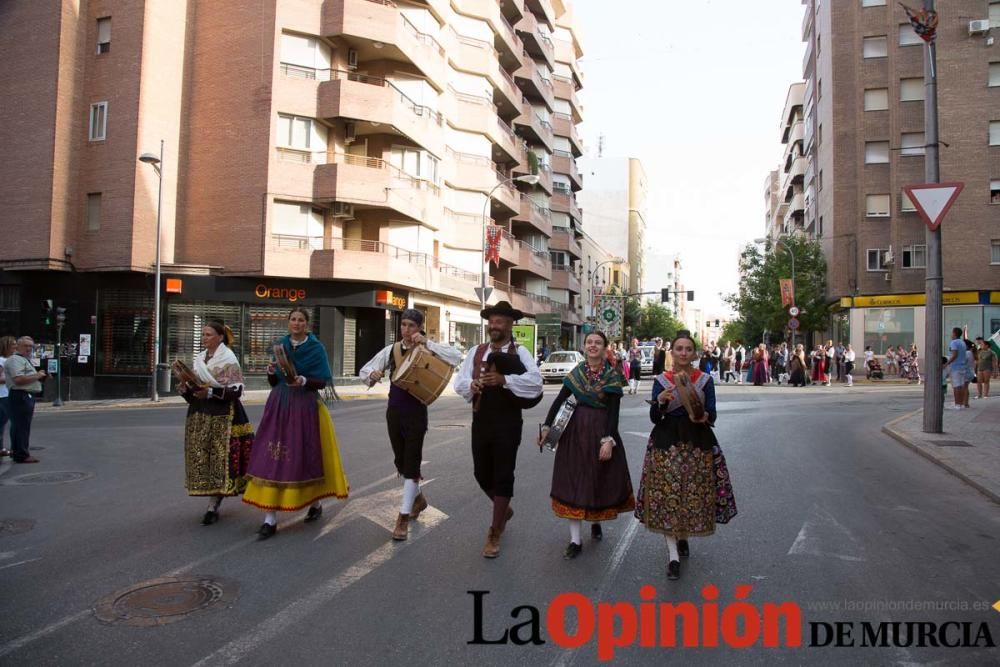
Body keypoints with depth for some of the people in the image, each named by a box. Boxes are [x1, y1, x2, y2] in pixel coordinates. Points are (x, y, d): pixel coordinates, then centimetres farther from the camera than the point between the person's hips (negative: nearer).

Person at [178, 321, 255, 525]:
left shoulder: (228, 359, -6)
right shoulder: (199, 359, 14)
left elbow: (236, 390, -12)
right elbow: (193, 388, 19)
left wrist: (211, 392, -22)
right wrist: (185, 389, -2)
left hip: (221, 416, -7)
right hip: (198, 414, 7)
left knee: (219, 458, -6)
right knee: (200, 457, 5)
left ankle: (213, 506, -1)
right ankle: (216, 497, 18)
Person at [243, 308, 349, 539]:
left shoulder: (316, 347, -2)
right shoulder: (280, 345, 10)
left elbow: (322, 382, -5)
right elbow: (273, 383, 12)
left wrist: (304, 381, -23)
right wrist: (271, 372, -8)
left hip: (305, 407, -3)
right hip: (279, 406, 4)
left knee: (306, 456, 4)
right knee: (272, 457, -4)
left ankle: (316, 504, 30)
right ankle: (270, 519, 0)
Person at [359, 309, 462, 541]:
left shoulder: (427, 351, -7)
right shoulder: (391, 350, 4)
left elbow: (457, 358, -22)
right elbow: (364, 371, 6)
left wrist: (427, 342, -24)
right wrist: (372, 375, -18)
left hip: (416, 411, -4)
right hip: (394, 410, 5)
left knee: (411, 462, -3)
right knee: (400, 460, 17)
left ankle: (403, 517, 4)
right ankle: (418, 498, 41)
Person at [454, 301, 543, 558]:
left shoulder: (519, 352, -6)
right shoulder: (476, 352, 7)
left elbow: (535, 381, -21)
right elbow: (459, 382, 3)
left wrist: (504, 379, -30)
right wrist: (471, 385, -19)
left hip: (508, 423, -4)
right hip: (480, 421, 5)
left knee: (503, 475, 2)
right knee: (482, 473, 14)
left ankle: (494, 534, 15)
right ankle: (504, 510, 43)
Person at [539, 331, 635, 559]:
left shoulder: (613, 376, -5)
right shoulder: (576, 373, 3)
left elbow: (613, 411, -10)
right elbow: (559, 401, 3)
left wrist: (608, 440, -18)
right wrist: (546, 426, -5)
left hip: (601, 431, -2)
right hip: (575, 430, 2)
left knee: (600, 479, 8)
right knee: (573, 481, 0)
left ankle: (596, 521, 37)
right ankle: (575, 540, 5)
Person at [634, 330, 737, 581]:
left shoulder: (705, 380, 3)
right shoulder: (661, 381, 2)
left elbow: (712, 416, 0)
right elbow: (654, 419, -1)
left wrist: (704, 417, -22)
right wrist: (660, 401, -20)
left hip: (698, 442, 1)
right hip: (667, 442, -1)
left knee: (694, 493, 7)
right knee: (667, 494, -5)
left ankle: (683, 538, 35)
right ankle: (673, 556, 2)